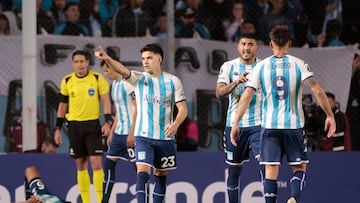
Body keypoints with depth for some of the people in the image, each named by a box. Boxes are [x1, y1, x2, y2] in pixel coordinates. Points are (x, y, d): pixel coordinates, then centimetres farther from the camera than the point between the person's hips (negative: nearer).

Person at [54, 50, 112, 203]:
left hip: (93, 124, -3)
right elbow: (62, 105, 12)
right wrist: (58, 128, 9)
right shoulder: (67, 81, 5)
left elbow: (105, 101, -2)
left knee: (96, 163, -10)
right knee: (80, 165, 7)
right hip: (74, 126, 3)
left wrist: (108, 122, -15)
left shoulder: (97, 78, -2)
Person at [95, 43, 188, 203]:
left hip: (165, 137, 1)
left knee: (161, 176, 9)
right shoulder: (139, 79, 1)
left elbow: (183, 109, 0)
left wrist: (175, 124, -21)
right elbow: (122, 70, -18)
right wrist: (107, 58, -39)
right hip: (143, 136, -1)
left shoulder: (173, 81, 2)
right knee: (142, 173, -16)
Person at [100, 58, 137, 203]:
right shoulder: (115, 84, 15)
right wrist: (111, 133, 21)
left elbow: (137, 108, -17)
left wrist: (132, 132, -20)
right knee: (108, 164, 11)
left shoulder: (128, 83, -14)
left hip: (130, 133, -10)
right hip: (119, 132, 10)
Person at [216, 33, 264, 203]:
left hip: (259, 124, -1)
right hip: (234, 124, 1)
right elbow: (219, 92, -10)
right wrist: (236, 82, -27)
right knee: (234, 170, 7)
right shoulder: (229, 66, 3)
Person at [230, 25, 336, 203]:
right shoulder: (299, 65, -2)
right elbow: (317, 91, -12)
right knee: (299, 168, 10)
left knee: (270, 171, 3)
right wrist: (330, 116, -5)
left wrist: (235, 124, 0)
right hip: (294, 125, -1)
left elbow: (246, 96, -4)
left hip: (270, 125, 1)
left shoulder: (261, 66, 1)